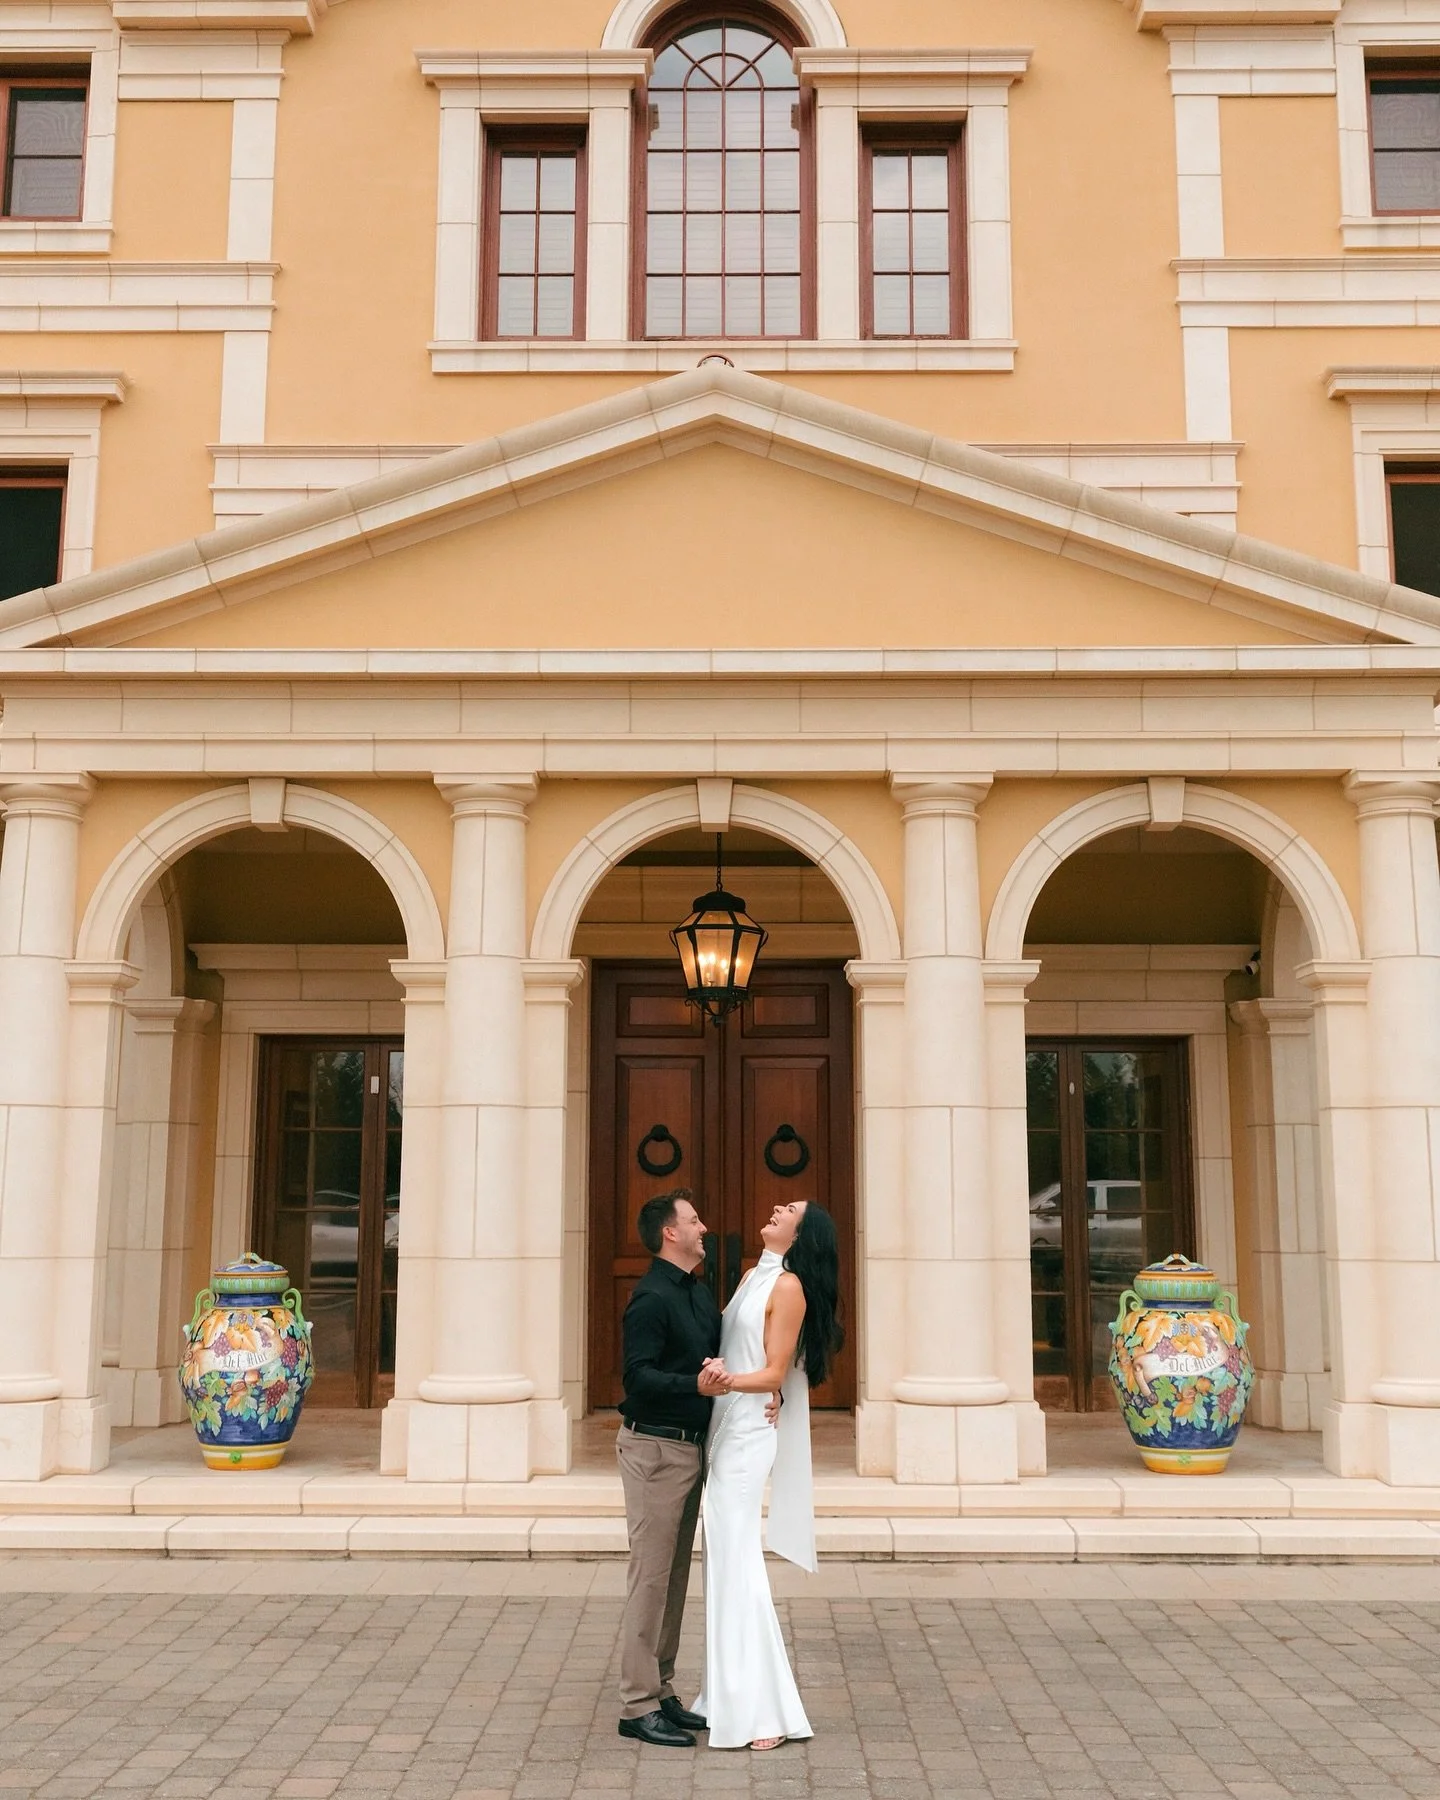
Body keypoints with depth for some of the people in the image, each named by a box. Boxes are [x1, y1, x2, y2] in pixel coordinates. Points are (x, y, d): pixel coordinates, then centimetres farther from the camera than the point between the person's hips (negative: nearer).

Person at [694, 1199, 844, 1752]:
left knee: (737, 1561, -9)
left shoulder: (788, 1285, -10)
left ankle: (764, 1709, -5)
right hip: (726, 1427, 8)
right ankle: (731, 1693, 18)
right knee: (726, 1560, 11)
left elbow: (773, 1374, -13)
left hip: (748, 1431, -8)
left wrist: (731, 1380, -29)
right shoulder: (756, 1275, 14)